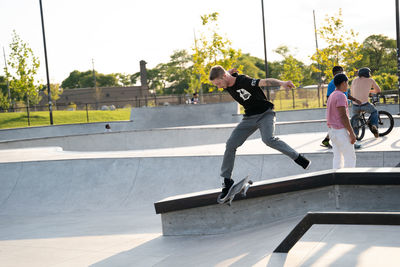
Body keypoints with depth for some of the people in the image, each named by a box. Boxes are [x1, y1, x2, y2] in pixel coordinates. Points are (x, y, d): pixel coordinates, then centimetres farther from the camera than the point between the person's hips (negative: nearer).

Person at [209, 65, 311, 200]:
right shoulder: (227, 86, -3)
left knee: (268, 139, -33)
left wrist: (282, 82, -52)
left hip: (265, 113, -7)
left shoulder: (244, 81, -25)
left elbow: (265, 82, -38)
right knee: (230, 145, 0)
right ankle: (227, 181, 10)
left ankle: (299, 159, -19)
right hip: (249, 117, 7)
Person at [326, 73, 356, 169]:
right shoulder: (341, 96, -15)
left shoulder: (331, 96, 15)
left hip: (332, 130, 9)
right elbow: (343, 116, -21)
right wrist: (352, 133, -18)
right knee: (350, 157, -3)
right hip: (341, 131, -9)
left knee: (337, 157, 10)